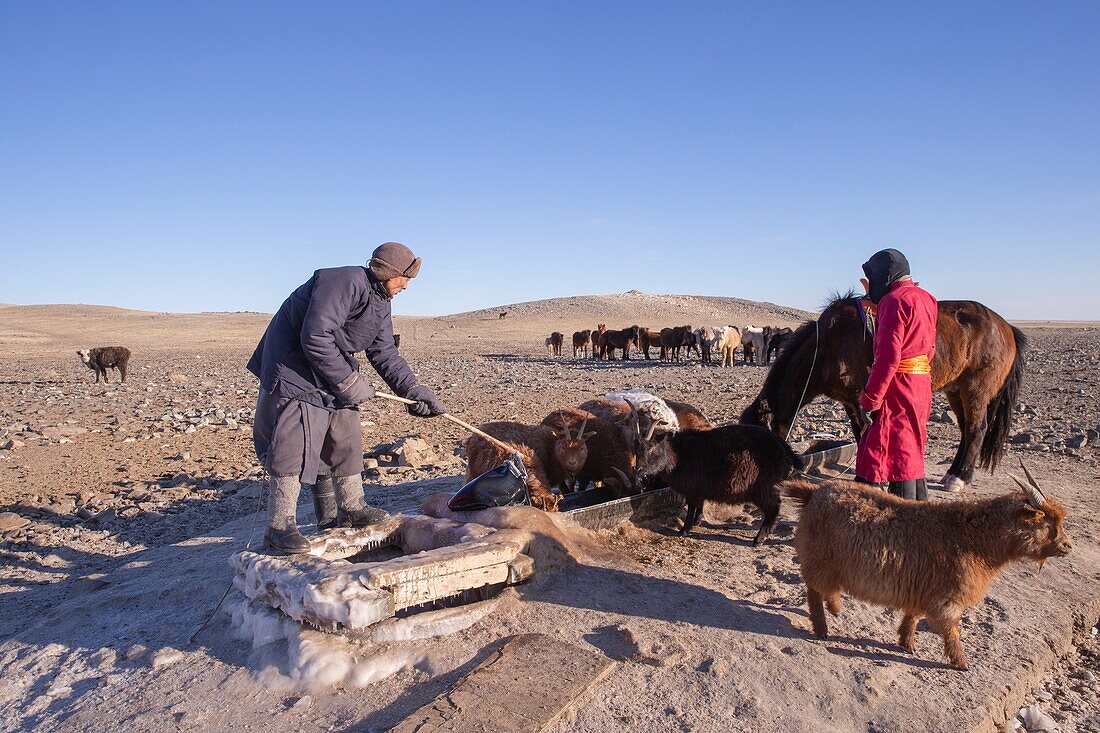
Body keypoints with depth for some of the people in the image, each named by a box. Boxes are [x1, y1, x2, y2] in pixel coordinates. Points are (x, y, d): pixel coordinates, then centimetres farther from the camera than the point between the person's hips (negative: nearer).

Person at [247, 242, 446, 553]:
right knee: (294, 443, -13)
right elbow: (315, 337, -31)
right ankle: (279, 526, -7)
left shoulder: (381, 305, 7)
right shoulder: (344, 282, -25)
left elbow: (385, 354, 8)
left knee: (345, 439, 11)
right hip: (293, 369, -10)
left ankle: (351, 508, 24)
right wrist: (350, 382, -24)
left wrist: (415, 391, -2)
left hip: (332, 373, 10)